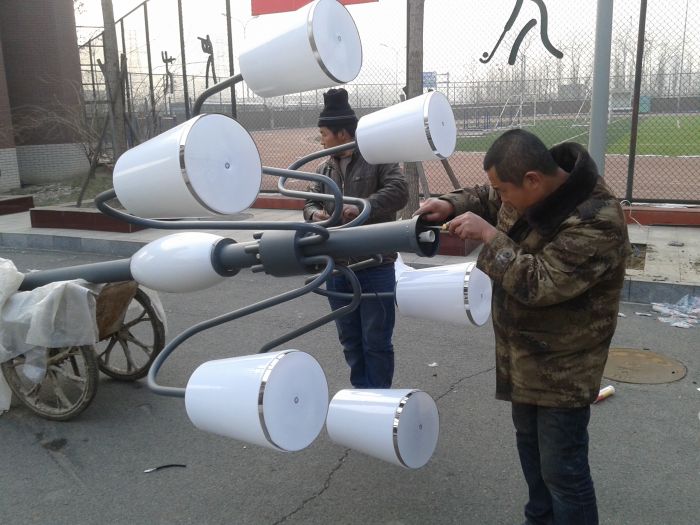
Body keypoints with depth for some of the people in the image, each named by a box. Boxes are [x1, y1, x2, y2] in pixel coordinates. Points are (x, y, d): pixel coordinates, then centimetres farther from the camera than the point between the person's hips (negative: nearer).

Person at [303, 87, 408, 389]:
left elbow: (398, 191, -19)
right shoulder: (325, 168, 12)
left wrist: (363, 207, -30)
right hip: (337, 267, 7)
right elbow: (310, 200, 14)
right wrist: (314, 213, -10)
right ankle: (361, 393, 34)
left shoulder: (378, 158, -7)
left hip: (375, 266, -6)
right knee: (350, 338, 17)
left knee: (376, 340, 5)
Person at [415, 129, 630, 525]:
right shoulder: (531, 187, -6)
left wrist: (488, 236, -29)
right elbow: (485, 199, 13)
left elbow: (538, 284, -34)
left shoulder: (597, 222, -30)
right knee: (529, 443, 26)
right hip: (525, 354, 9)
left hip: (562, 365, -9)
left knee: (562, 470, 2)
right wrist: (451, 205, -7)